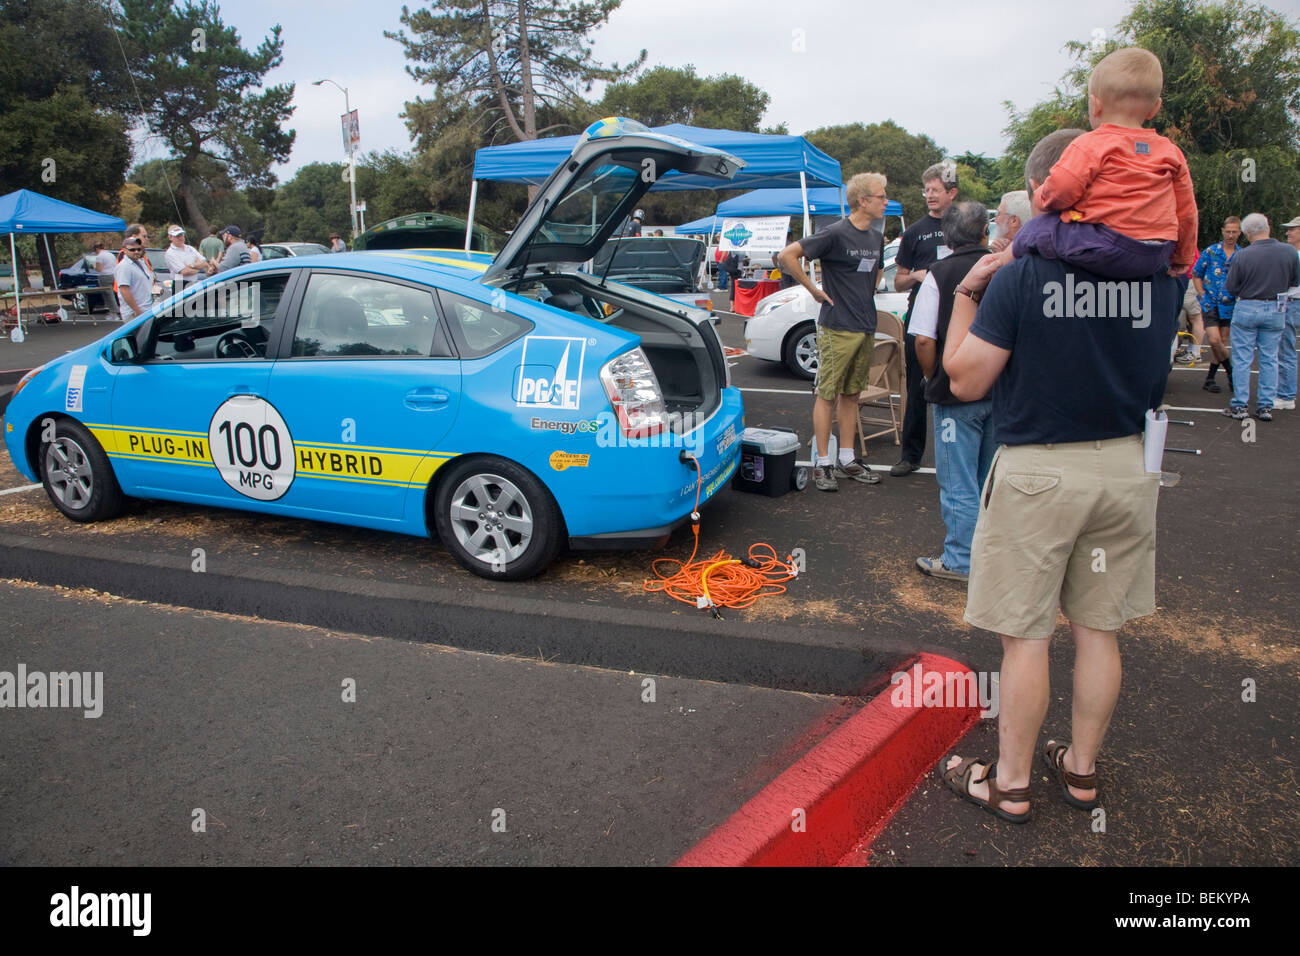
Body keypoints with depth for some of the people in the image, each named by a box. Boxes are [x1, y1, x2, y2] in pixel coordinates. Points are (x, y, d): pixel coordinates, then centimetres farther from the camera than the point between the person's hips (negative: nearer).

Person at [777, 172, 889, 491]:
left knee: (851, 395, 13)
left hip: (866, 329, 7)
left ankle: (847, 460, 20)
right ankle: (822, 464, 4)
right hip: (837, 329, -7)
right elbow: (786, 255, -17)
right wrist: (814, 290, -14)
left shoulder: (876, 238, 12)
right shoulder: (835, 234, -12)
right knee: (828, 395, -1)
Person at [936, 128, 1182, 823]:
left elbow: (965, 381, -11)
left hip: (1038, 471, -5)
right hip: (1126, 466, 5)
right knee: (1097, 629, 16)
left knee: (1025, 636, 6)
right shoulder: (1160, 273, 0)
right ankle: (1081, 770, 32)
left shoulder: (1019, 277, -16)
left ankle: (1010, 785, 21)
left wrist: (966, 294, 1)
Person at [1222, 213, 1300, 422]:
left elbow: (1230, 288, -8)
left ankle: (1239, 405, 7)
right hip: (1276, 310, 3)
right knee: (1269, 359, 11)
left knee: (1242, 359, 5)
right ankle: (1266, 406, 13)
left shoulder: (1242, 256, -14)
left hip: (1247, 309, -3)